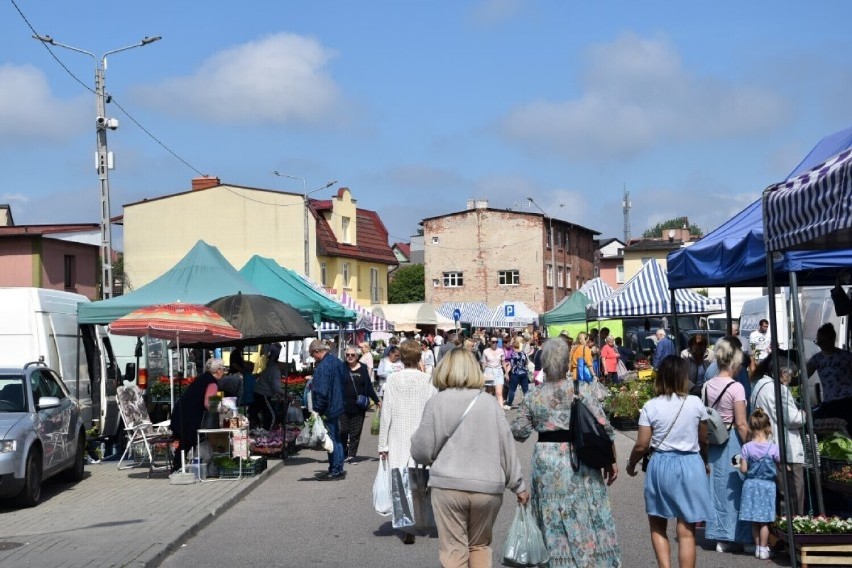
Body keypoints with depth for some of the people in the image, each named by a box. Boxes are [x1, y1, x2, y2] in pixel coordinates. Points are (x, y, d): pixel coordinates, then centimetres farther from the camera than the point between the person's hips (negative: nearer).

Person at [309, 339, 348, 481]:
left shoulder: (322, 366, -20)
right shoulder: (337, 362, 9)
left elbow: (321, 391, -24)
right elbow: (345, 379, 19)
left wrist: (317, 409, -17)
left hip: (328, 409, -10)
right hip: (337, 406, 10)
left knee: (331, 440, -3)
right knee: (336, 438, 16)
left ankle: (335, 471, 2)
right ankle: (338, 469, 23)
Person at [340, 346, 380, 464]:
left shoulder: (363, 368, 7)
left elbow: (368, 386, 13)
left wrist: (376, 400, 13)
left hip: (359, 406, 1)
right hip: (343, 405, -1)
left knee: (355, 432, 3)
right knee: (343, 431, -2)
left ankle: (352, 455, 10)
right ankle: (343, 453, 14)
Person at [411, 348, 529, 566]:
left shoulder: (436, 402, -2)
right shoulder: (490, 403, 4)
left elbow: (421, 451, -1)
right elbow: (506, 446, 6)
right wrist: (518, 485, 15)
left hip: (449, 485, -2)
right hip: (488, 486, 2)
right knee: (480, 545, 19)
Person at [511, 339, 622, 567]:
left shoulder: (533, 396, -2)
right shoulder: (579, 390, -9)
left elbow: (518, 432, -1)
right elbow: (603, 427, -10)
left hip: (545, 463, 2)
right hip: (578, 462, -2)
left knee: (553, 522, 12)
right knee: (585, 519, 8)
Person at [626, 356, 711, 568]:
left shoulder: (651, 407, -6)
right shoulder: (695, 403, -3)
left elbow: (641, 445, -6)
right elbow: (703, 440, 8)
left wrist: (631, 464, 14)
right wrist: (705, 462, 28)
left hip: (661, 465, 0)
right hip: (690, 466, 1)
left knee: (658, 527, 16)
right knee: (686, 532, 5)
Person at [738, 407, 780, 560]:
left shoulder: (746, 447, -10)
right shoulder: (773, 448, -12)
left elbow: (743, 469, -8)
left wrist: (740, 463, 12)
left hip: (751, 485, 1)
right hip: (767, 485, -1)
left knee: (754, 520, 12)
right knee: (764, 521, 5)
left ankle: (758, 547, 20)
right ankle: (763, 549, 8)